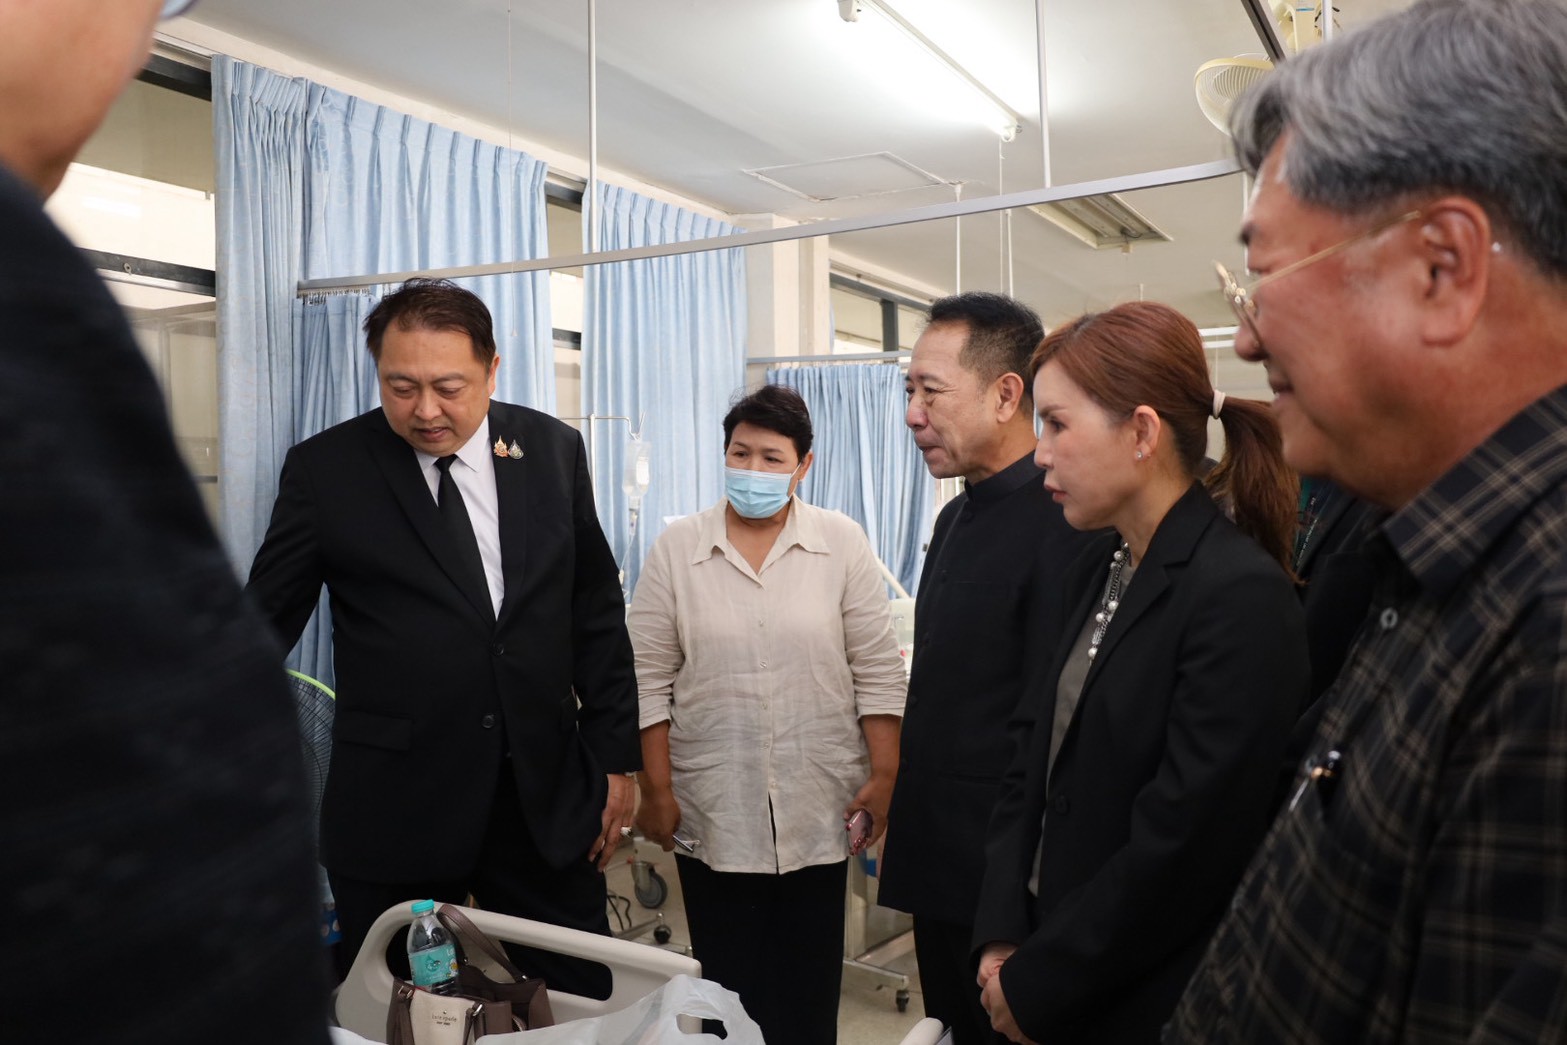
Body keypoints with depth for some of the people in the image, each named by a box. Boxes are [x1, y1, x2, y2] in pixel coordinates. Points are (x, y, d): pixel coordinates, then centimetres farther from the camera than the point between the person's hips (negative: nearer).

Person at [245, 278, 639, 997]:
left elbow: (596, 611, 7)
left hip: (548, 794, 2)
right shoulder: (326, 468, -5)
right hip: (392, 809, -2)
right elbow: (266, 620, 2)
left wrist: (615, 758, 6)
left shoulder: (554, 450, 2)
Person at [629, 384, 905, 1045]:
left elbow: (877, 672, 0)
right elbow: (650, 681, 1)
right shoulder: (677, 547, -1)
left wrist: (883, 778, -2)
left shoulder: (842, 543, -2)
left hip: (819, 810, 0)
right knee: (728, 983, 10)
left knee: (810, 988, 12)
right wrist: (656, 790, 0)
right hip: (713, 810, 0)